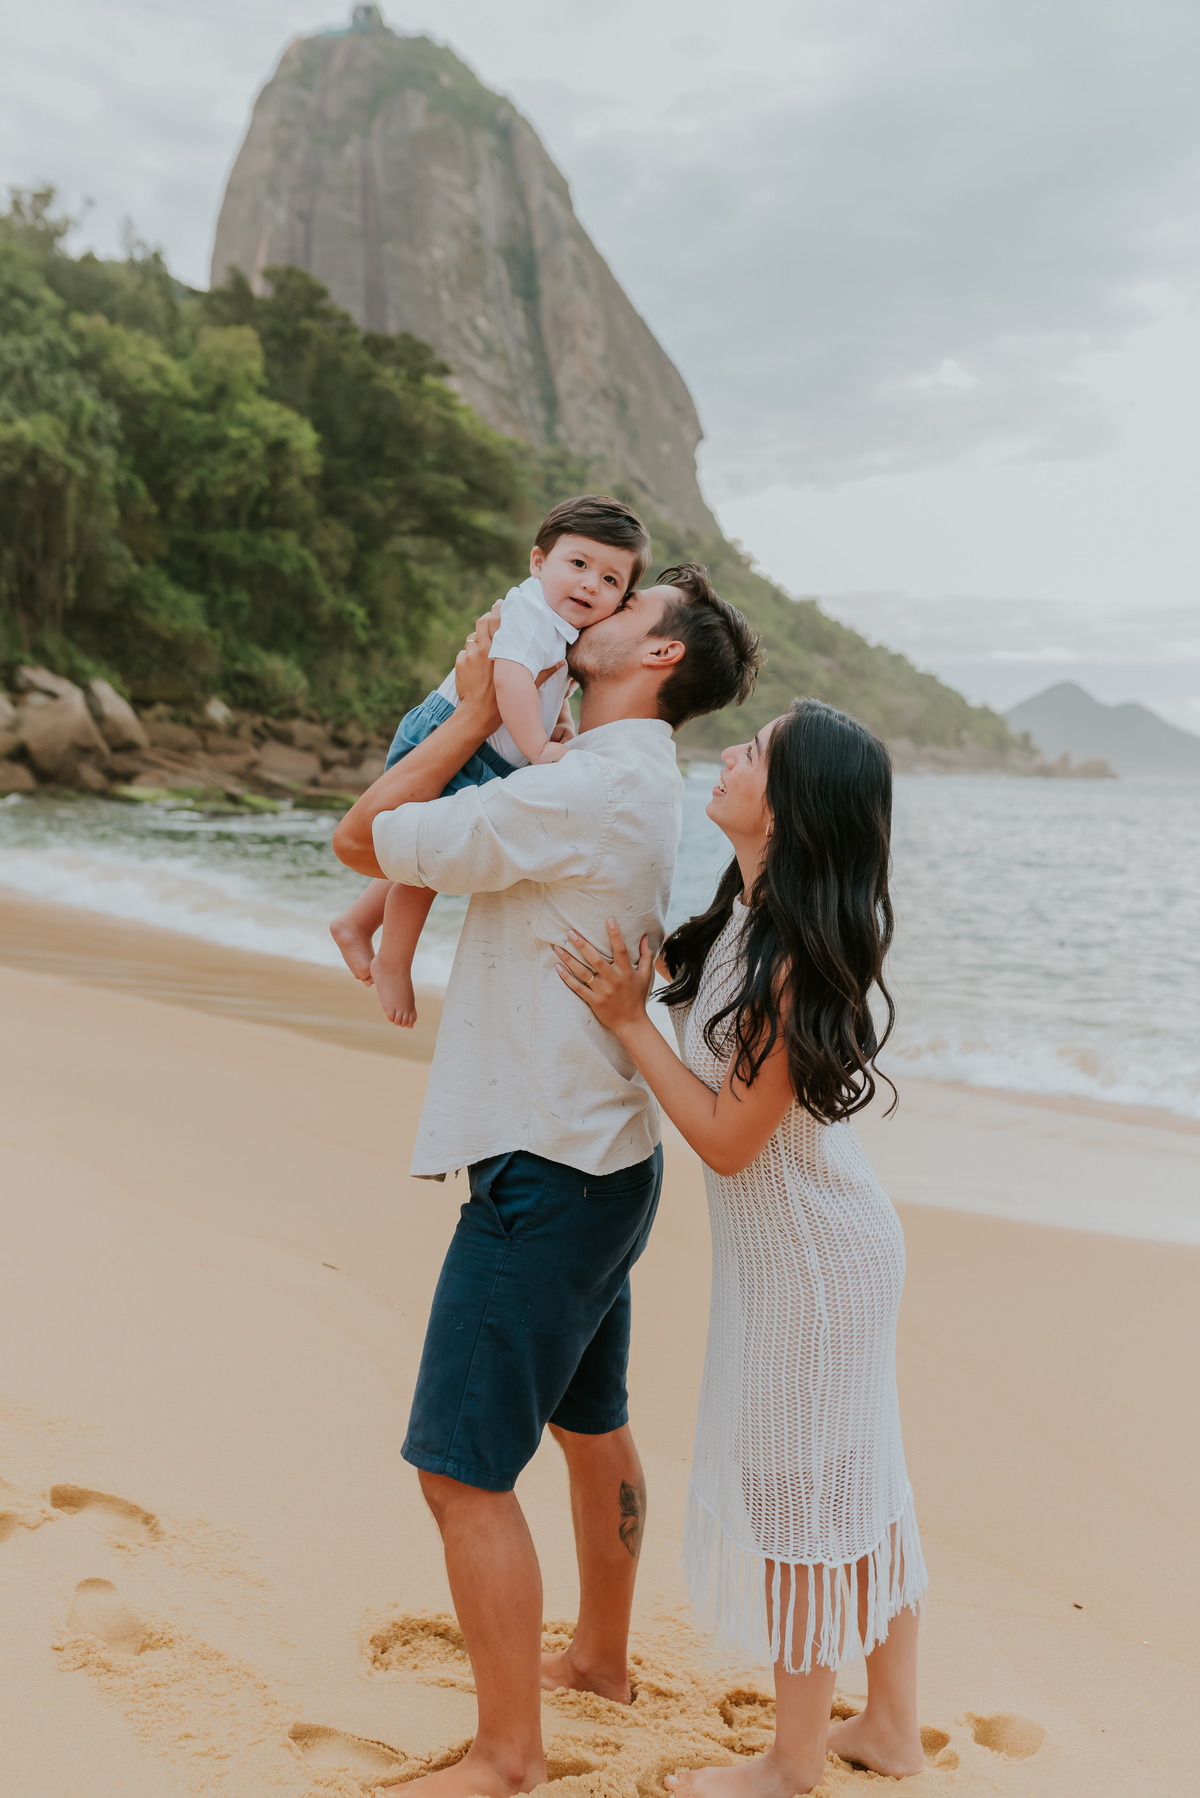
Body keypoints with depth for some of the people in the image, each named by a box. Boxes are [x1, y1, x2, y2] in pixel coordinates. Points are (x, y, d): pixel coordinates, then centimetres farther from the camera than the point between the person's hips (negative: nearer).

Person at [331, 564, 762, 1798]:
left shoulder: (583, 789, -21)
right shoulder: (642, 786, 11)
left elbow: (363, 838, -13)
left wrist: (474, 715, -5)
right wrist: (486, 708, 12)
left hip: (543, 1174, -10)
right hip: (600, 1156, 10)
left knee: (462, 1466, -3)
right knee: (590, 1423, 23)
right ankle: (601, 1657, 42)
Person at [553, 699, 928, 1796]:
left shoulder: (794, 963, -27)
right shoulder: (746, 914, -2)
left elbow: (728, 1138, -22)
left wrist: (627, 1019, -19)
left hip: (809, 1261, -9)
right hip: (813, 1246, 9)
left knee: (796, 1496, 6)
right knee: (858, 1483, 18)